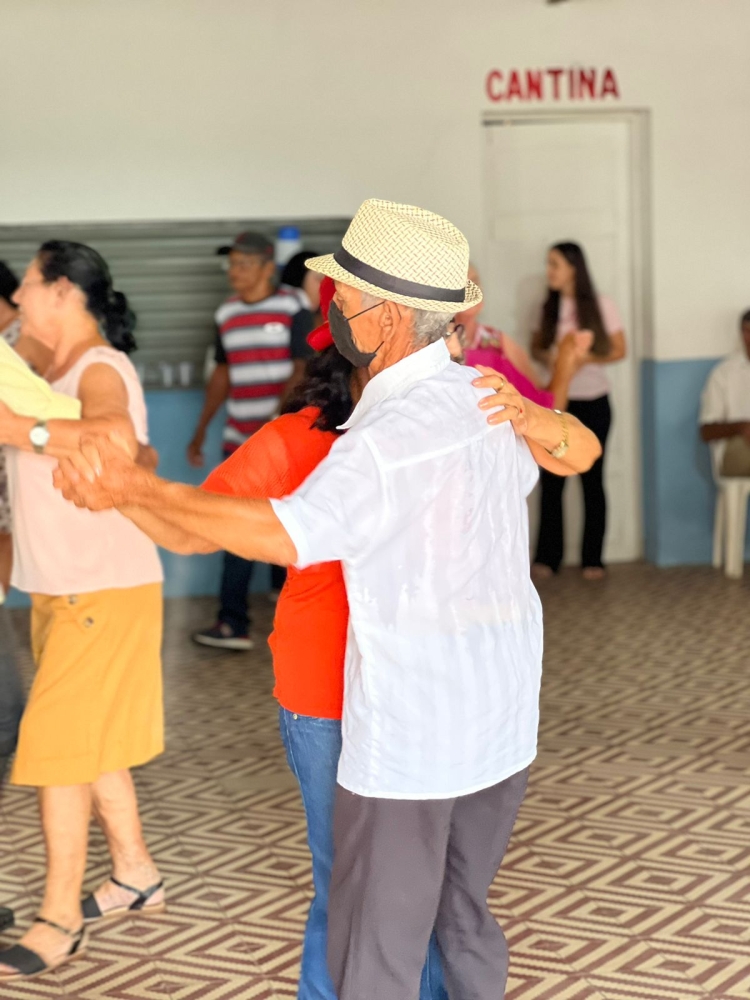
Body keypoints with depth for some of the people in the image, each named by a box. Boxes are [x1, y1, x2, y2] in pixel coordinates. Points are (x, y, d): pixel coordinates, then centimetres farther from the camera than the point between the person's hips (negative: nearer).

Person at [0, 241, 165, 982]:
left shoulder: (100, 371, -17)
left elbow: (118, 439, -39)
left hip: (103, 593, -9)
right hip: (61, 589, 9)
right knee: (93, 741, 17)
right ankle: (135, 874, 31)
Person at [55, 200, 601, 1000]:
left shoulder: (385, 440, -24)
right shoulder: (486, 398, 1)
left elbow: (284, 536, -39)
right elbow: (580, 451, 22)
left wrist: (133, 487, -34)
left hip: (408, 737, -8)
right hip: (500, 722, 8)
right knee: (461, 913, 23)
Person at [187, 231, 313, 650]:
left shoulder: (293, 310, -6)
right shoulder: (227, 315, 12)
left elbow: (302, 370, -13)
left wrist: (277, 420, -24)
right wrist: (201, 431, 20)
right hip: (240, 439, 5)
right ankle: (233, 623, 8)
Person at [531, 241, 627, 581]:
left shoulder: (601, 306, -4)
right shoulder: (549, 308, 5)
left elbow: (619, 350, -1)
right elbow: (536, 346, 13)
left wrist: (587, 359, -17)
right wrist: (546, 356, -10)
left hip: (592, 403, -2)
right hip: (556, 402, 2)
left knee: (592, 479, 2)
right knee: (551, 479, -1)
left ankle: (593, 559, 8)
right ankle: (547, 557, 6)